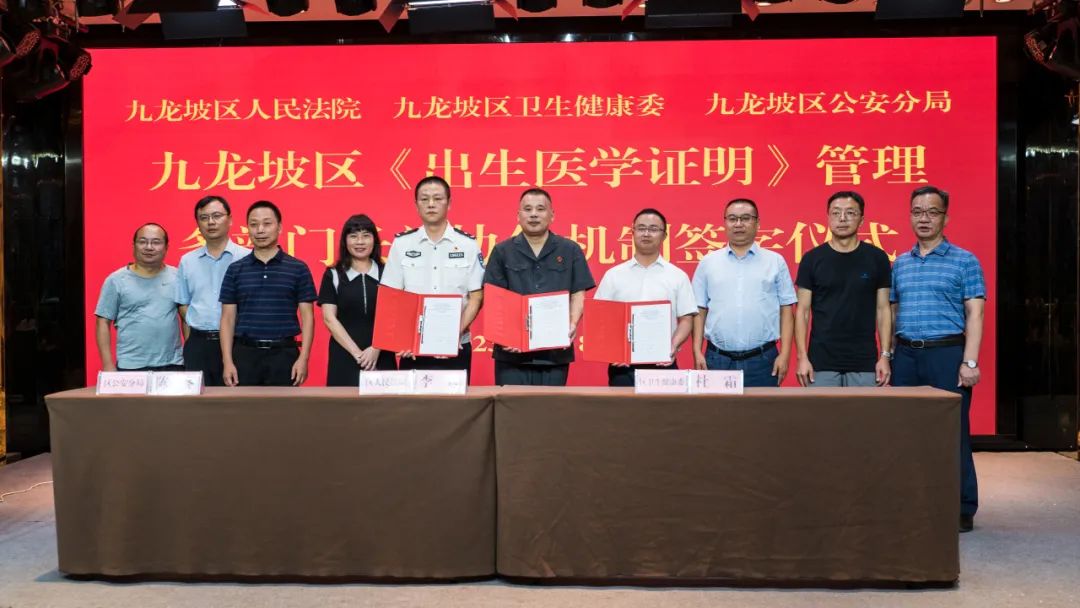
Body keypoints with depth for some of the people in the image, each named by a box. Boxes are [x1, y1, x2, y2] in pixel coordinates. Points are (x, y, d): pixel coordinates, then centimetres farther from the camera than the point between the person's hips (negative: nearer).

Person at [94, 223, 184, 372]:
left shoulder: (177, 278, 6)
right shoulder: (116, 280, 0)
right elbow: (104, 322, 0)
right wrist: (108, 365, -6)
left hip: (172, 365, 2)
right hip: (130, 366, -2)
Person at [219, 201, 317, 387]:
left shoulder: (298, 268, 2)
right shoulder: (235, 270, 6)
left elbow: (307, 316, 1)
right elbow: (228, 318, 6)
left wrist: (303, 358, -8)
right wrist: (227, 361, -3)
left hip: (284, 353, -1)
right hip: (244, 353, 1)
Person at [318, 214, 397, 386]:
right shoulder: (333, 275, 6)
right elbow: (329, 318, -1)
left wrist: (376, 348, -12)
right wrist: (356, 352, -11)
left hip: (382, 357, 1)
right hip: (344, 357, 0)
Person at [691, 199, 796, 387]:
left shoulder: (775, 262, 7)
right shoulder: (708, 262, 9)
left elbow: (786, 310, 5)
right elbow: (700, 310, 8)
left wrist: (784, 354, -2)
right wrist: (697, 352, 1)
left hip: (762, 359, 0)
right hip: (717, 359, 1)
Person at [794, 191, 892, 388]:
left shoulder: (877, 258, 3)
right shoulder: (812, 259, 1)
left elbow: (883, 309, 5)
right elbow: (803, 311, 1)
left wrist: (885, 355, -2)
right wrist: (802, 357, -6)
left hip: (864, 363, 1)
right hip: (821, 362, -1)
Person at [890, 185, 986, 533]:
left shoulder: (964, 262, 1)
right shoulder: (899, 264, 14)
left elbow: (974, 314, -5)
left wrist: (970, 362, -13)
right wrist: (887, 355, 9)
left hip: (947, 354, -4)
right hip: (906, 356, 4)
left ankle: (962, 510, 9)